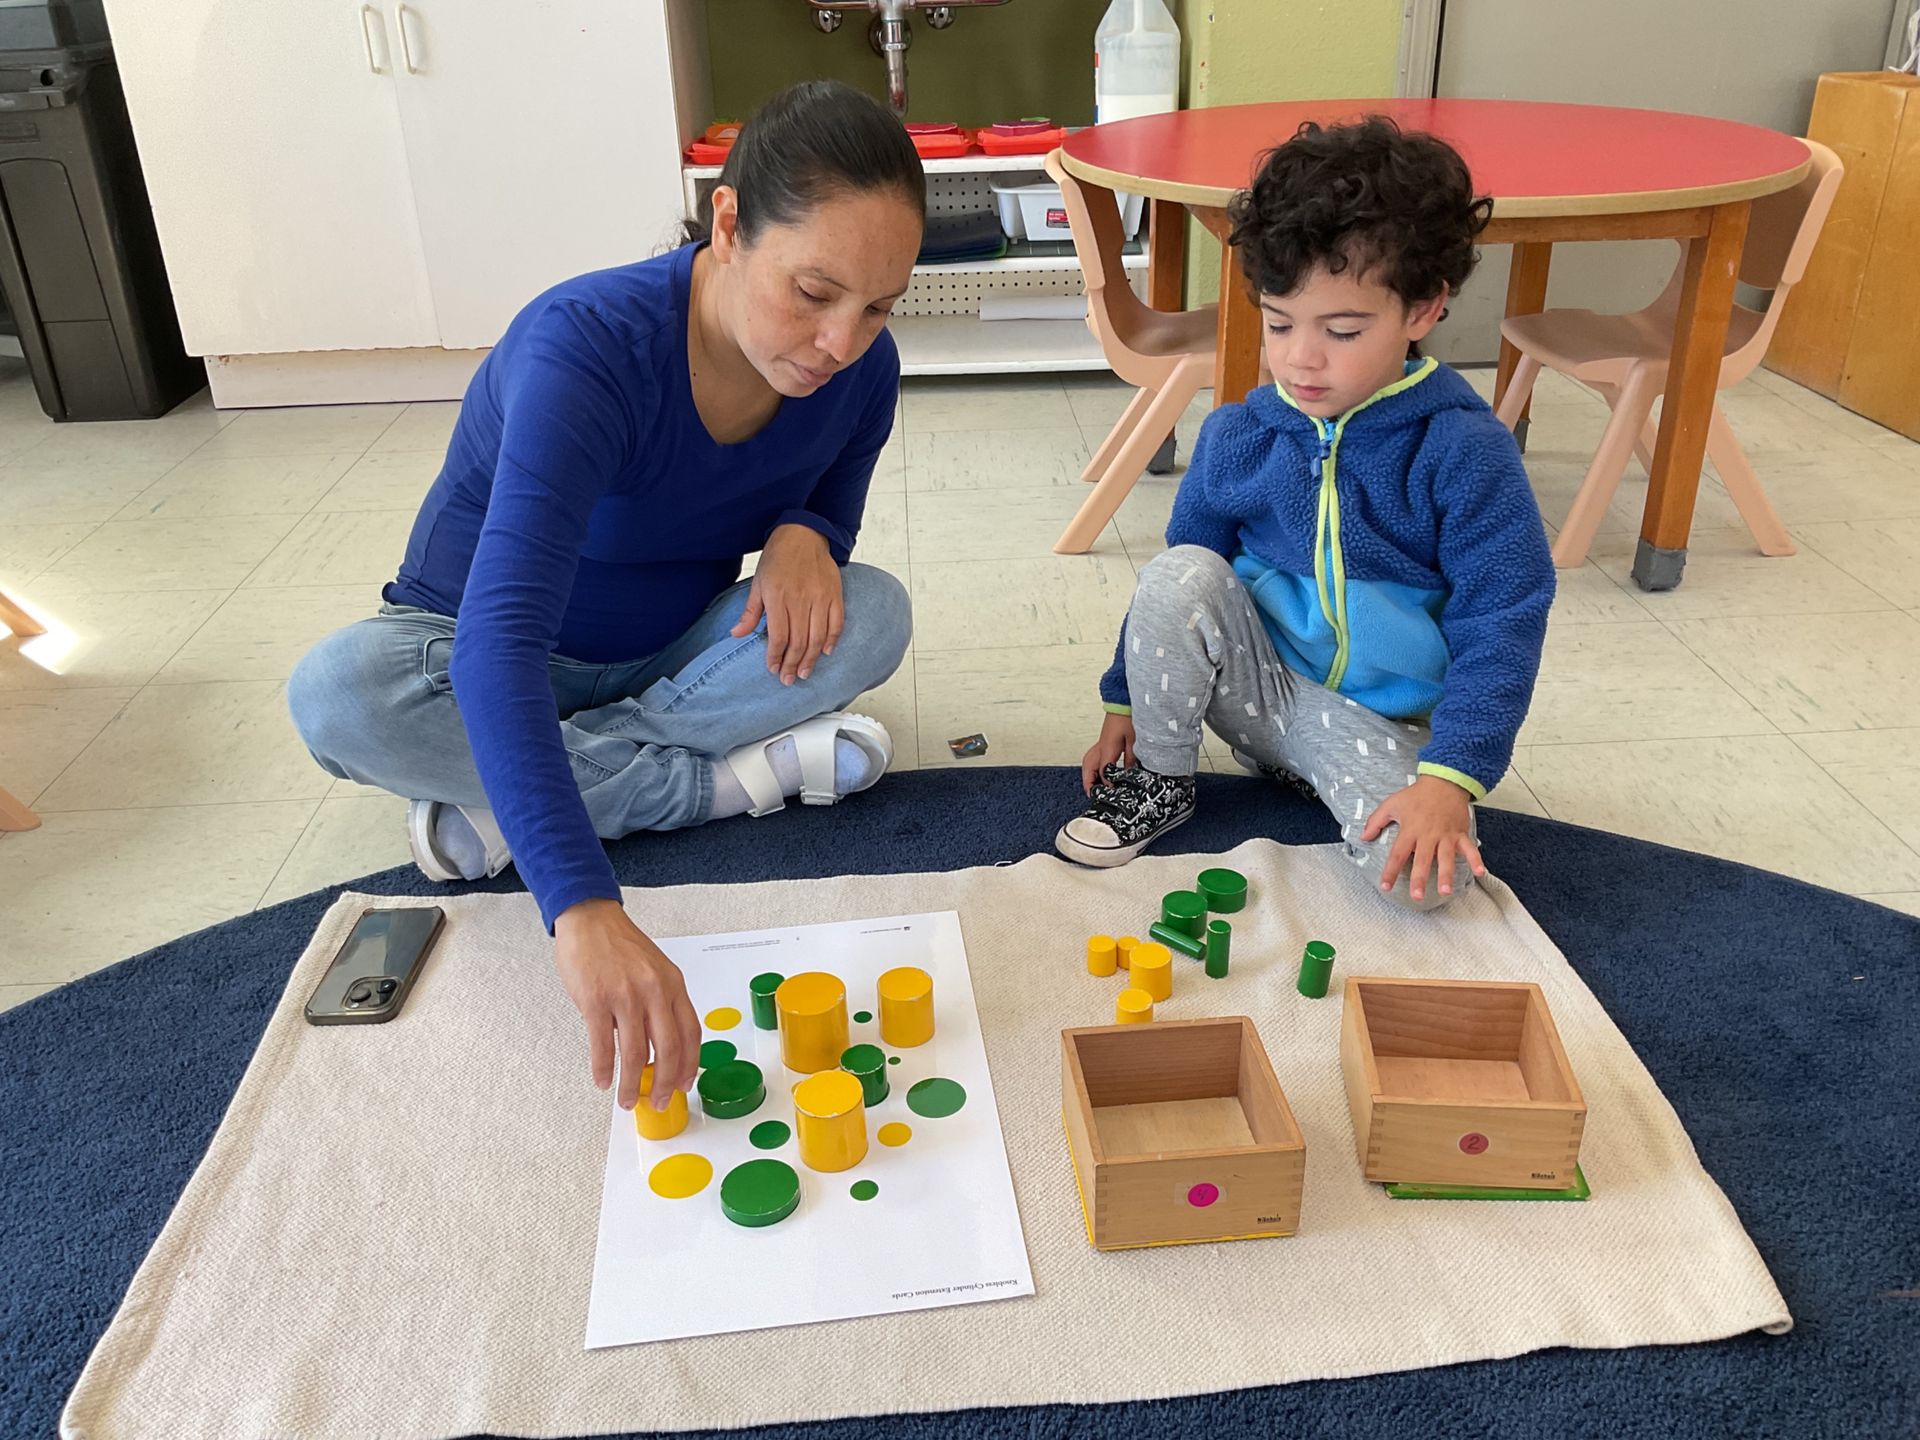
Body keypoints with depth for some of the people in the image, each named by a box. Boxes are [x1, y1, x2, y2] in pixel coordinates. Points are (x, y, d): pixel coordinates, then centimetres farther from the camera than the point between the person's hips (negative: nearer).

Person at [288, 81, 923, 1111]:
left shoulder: (861, 368, -19)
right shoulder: (586, 348, -37)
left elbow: (831, 507, 2)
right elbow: (500, 641, -48)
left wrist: (801, 536, -27)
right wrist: (582, 908, -62)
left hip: (669, 653, 4)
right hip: (499, 667, -3)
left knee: (871, 616, -23)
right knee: (337, 696, -35)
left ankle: (497, 807, -20)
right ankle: (728, 777, -21)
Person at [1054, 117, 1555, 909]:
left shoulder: (1464, 452, -15)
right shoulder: (1236, 437, -3)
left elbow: (1500, 625, -16)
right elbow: (1177, 588, 9)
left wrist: (1448, 781, -25)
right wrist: (1124, 701, 10)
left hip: (1383, 719, -3)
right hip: (1256, 684, 4)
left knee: (1422, 873, -31)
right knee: (1175, 576, -24)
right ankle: (1160, 779, -4)